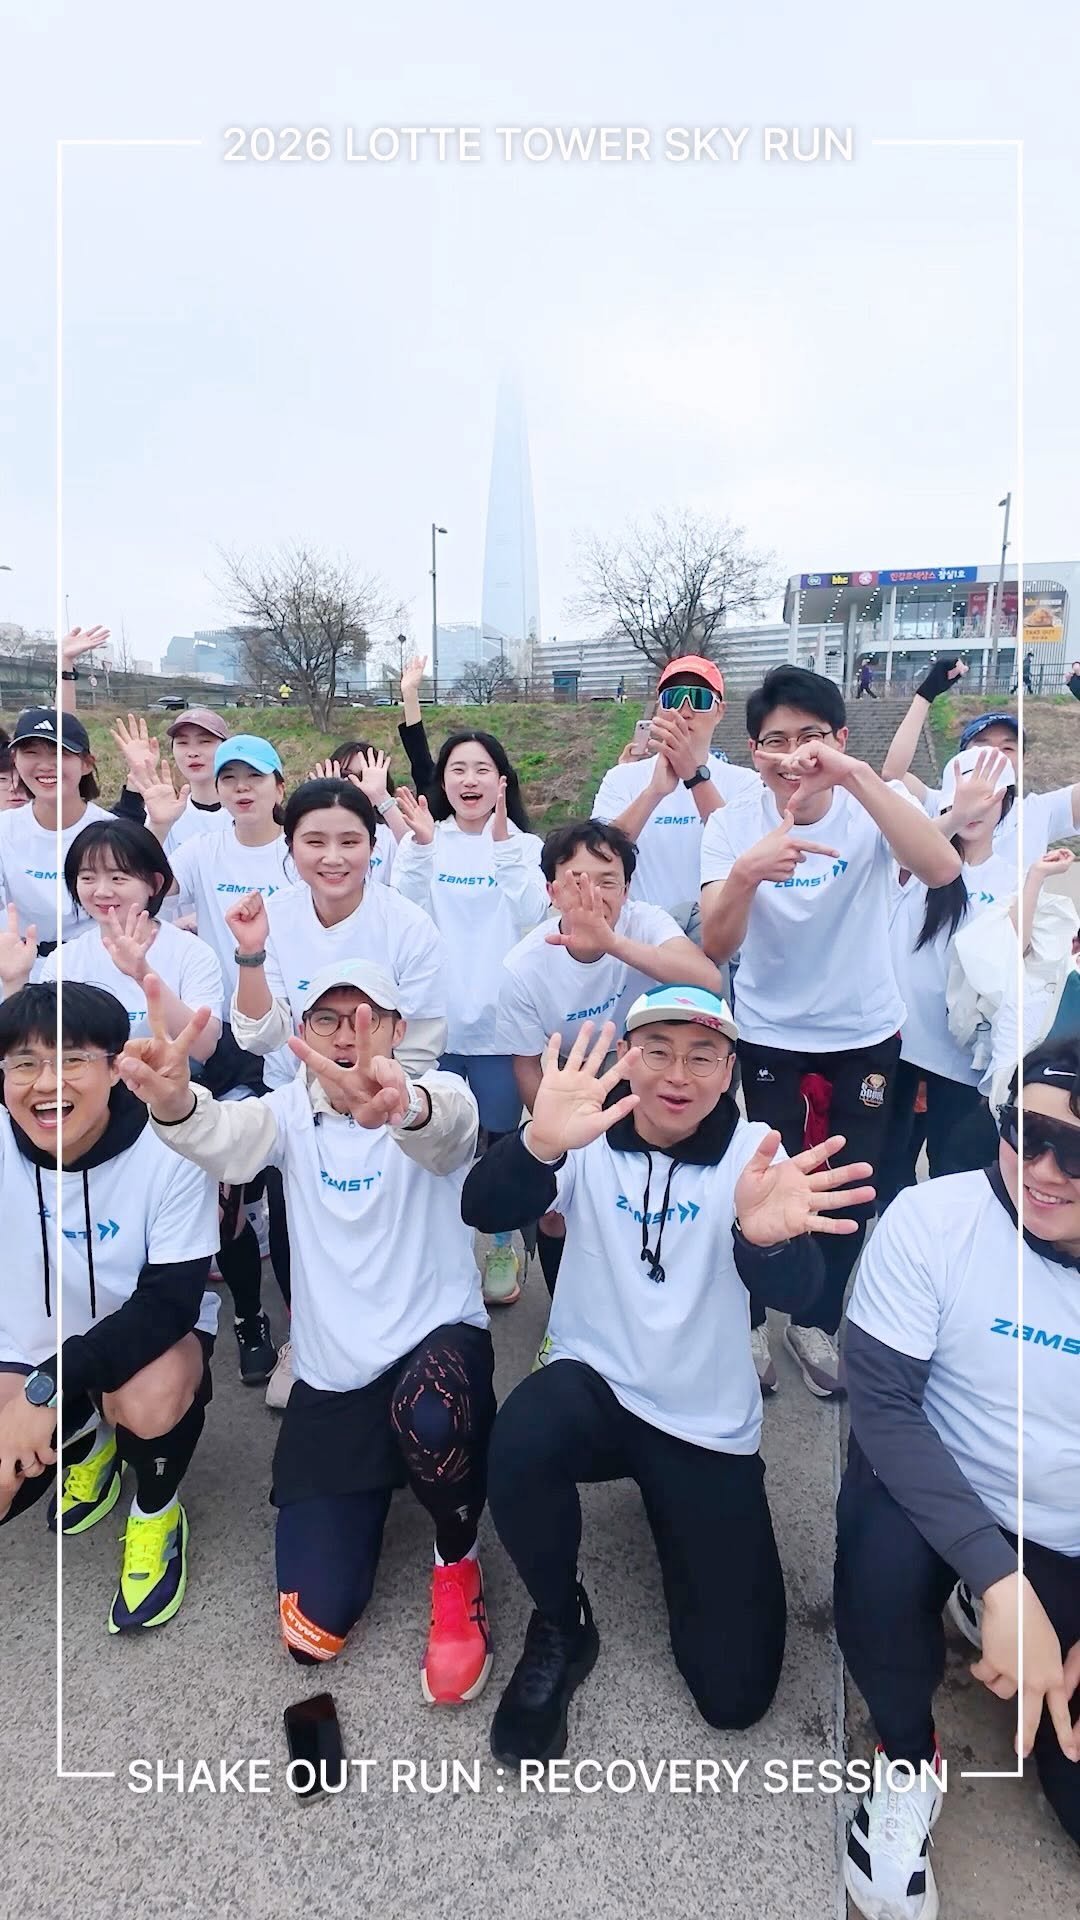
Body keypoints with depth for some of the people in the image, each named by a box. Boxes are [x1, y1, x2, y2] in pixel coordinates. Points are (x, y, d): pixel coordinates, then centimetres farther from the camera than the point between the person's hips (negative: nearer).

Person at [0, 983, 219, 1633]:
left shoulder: (171, 1151, -26)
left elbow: (168, 1304, -25)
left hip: (154, 1332, -3)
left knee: (148, 1400, -35)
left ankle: (158, 1513, 1)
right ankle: (87, 1439, 21)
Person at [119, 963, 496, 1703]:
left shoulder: (433, 1094, -10)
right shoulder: (292, 1111, -1)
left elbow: (448, 1127, -36)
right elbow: (230, 1139, -25)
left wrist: (404, 1106, -63)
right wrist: (173, 1103, -50)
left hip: (436, 1343, -2)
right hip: (332, 1380, 3)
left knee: (429, 1415, -39)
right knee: (316, 1625, -2)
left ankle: (457, 1564, -5)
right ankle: (375, 1487, 29)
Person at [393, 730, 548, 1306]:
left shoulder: (525, 845, 1)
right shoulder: (422, 841, 3)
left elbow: (530, 914, -16)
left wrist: (501, 839, -24)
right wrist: (421, 845, -23)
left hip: (499, 1020, -1)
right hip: (434, 1018, 1)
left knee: (498, 1138, 9)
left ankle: (501, 1249, 29)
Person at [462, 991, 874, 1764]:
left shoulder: (753, 1151, -10)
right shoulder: (590, 1140, -9)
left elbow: (794, 1288, -28)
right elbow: (485, 1211, -26)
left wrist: (767, 1234, -54)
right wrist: (541, 1145, -49)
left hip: (709, 1426, 1)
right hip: (594, 1385, 0)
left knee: (736, 1693, 0)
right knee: (520, 1447, -35)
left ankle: (670, 1510, 29)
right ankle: (561, 1626, -1)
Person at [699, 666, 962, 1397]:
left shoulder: (870, 807, -15)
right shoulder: (734, 825, -15)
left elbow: (943, 870, -35)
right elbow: (716, 948, -26)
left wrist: (857, 775, -44)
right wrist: (746, 872, -47)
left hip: (865, 1030, 1)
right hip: (770, 1033, -1)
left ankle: (817, 1322, 37)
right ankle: (750, 1321, 33)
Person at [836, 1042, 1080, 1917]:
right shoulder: (933, 1219, -23)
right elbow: (883, 1402, -21)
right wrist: (1003, 1584, -29)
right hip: (940, 1489, -1)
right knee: (880, 1567, -33)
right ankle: (910, 1763, 1)